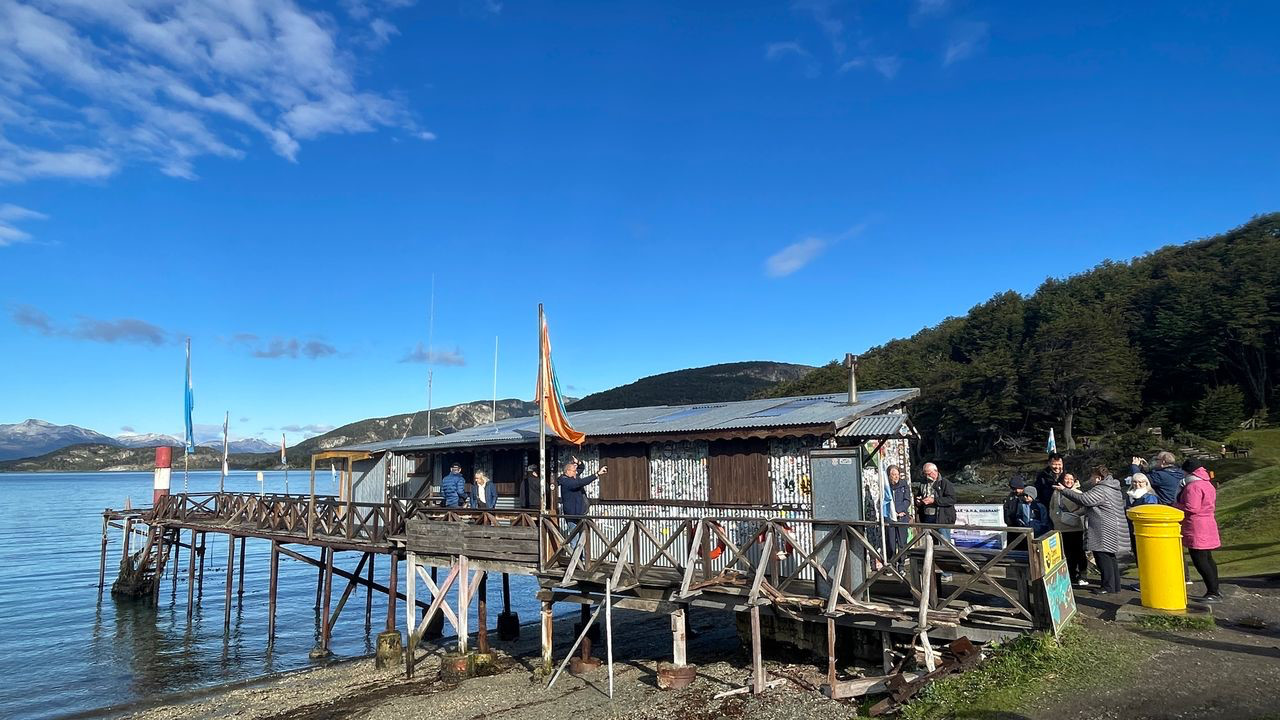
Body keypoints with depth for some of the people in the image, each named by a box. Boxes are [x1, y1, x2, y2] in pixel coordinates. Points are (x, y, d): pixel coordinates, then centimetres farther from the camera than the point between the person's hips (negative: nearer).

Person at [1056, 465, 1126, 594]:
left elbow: (1084, 499, -24)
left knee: (1102, 557, -4)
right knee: (1110, 557, 16)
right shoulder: (1113, 489, 15)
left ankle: (1108, 586, 0)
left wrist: (1064, 490, -19)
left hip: (1103, 532, -10)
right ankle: (1115, 586, 22)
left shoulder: (1101, 490, -18)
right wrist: (1079, 492, 19)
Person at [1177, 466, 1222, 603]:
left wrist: (1175, 505, -8)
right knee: (1208, 559, 16)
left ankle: (1212, 592, -6)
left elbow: (1191, 508, -24)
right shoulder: (1208, 485, 15)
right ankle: (1215, 591, 22)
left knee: (1200, 561, -6)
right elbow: (1212, 506, 21)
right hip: (1208, 525, 10)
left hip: (1196, 529, -10)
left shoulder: (1193, 487, -18)